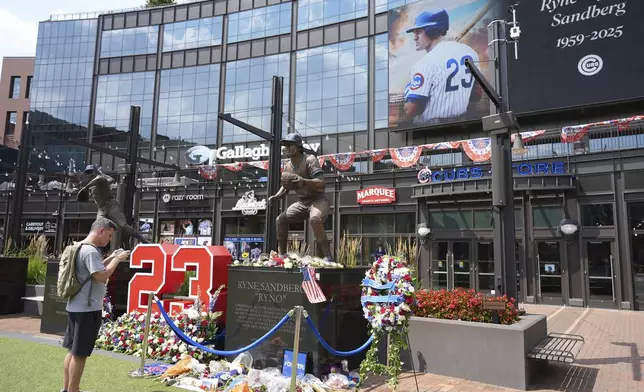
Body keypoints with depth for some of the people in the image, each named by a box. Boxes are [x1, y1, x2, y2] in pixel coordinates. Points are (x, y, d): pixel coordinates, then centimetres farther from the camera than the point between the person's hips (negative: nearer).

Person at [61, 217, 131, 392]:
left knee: (73, 350, 17)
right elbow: (102, 275, -23)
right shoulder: (90, 250, -20)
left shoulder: (81, 247, 13)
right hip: (87, 309, -10)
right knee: (80, 353, -1)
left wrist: (110, 258, 13)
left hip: (76, 306, 10)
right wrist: (117, 259, -12)